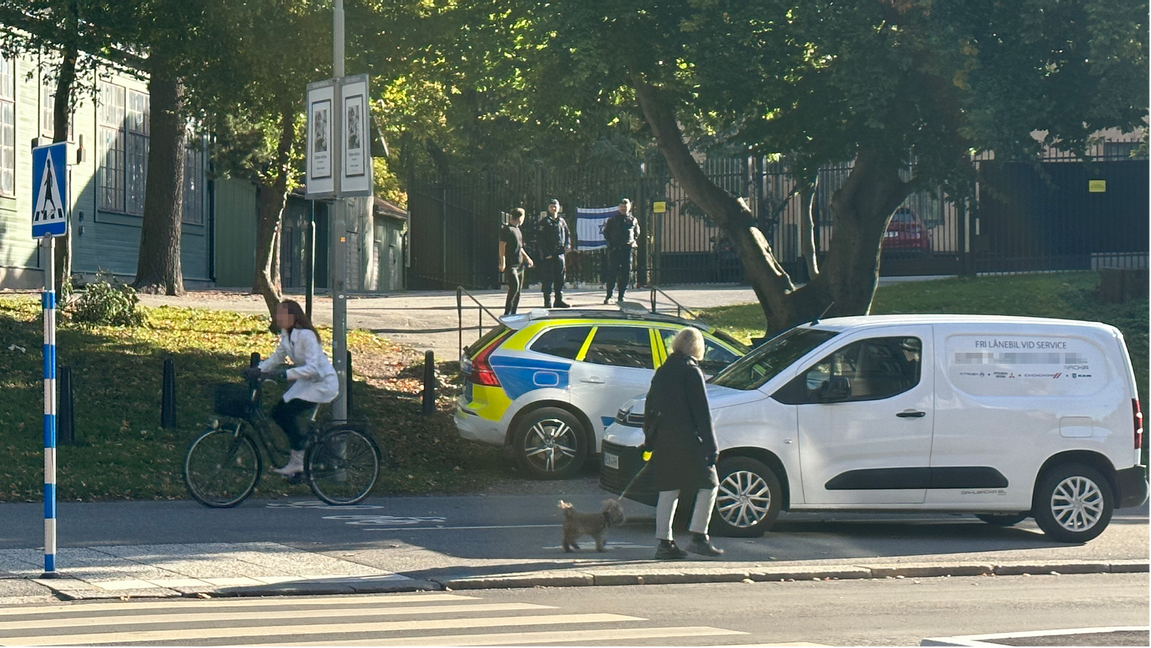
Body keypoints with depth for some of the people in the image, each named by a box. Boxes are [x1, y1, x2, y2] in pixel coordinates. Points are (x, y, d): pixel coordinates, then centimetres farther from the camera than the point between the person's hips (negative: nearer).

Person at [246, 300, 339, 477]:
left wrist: (284, 373, -39)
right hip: (306, 381, 9)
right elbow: (276, 357, 11)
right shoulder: (286, 335, 2)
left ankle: (296, 462, -13)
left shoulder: (306, 335, -25)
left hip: (323, 383, -9)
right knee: (278, 412, -1)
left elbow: (312, 368, -32)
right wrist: (257, 370, -5)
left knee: (287, 412, -21)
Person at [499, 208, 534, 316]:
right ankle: (507, 313, -16)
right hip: (510, 265, -9)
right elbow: (502, 246, -13)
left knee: (518, 290, 7)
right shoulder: (507, 230, -8)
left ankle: (513, 314, 10)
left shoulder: (518, 230, 20)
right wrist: (502, 262, -19)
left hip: (519, 264, 9)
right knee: (514, 286, -20)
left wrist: (527, 258, 26)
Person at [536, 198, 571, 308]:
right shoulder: (544, 222, -3)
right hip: (548, 255, -6)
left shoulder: (562, 222, 15)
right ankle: (547, 302, -2)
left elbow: (567, 234, 23)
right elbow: (540, 239, -9)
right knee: (548, 279, -4)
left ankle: (559, 300, 15)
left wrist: (567, 245, 4)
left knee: (560, 278, 8)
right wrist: (546, 253, -15)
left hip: (559, 253, 6)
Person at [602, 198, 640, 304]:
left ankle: (621, 296, 7)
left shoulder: (633, 220, 12)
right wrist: (610, 243, 1)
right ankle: (608, 296, 1)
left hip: (627, 249, 3)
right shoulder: (613, 219, 5)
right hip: (614, 249, -3)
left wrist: (633, 242, 8)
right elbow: (606, 232, 11)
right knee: (612, 272, -5)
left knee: (626, 273, 1)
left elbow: (637, 233, 23)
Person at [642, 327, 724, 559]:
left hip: (664, 442, 7)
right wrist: (710, 446, -10)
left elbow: (649, 408, 15)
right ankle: (698, 537, -2)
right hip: (688, 441, -7)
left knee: (668, 490, 10)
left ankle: (664, 542, 6)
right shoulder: (692, 372, -10)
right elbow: (702, 412, -12)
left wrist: (649, 441, 21)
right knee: (708, 483, 4)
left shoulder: (662, 372, 12)